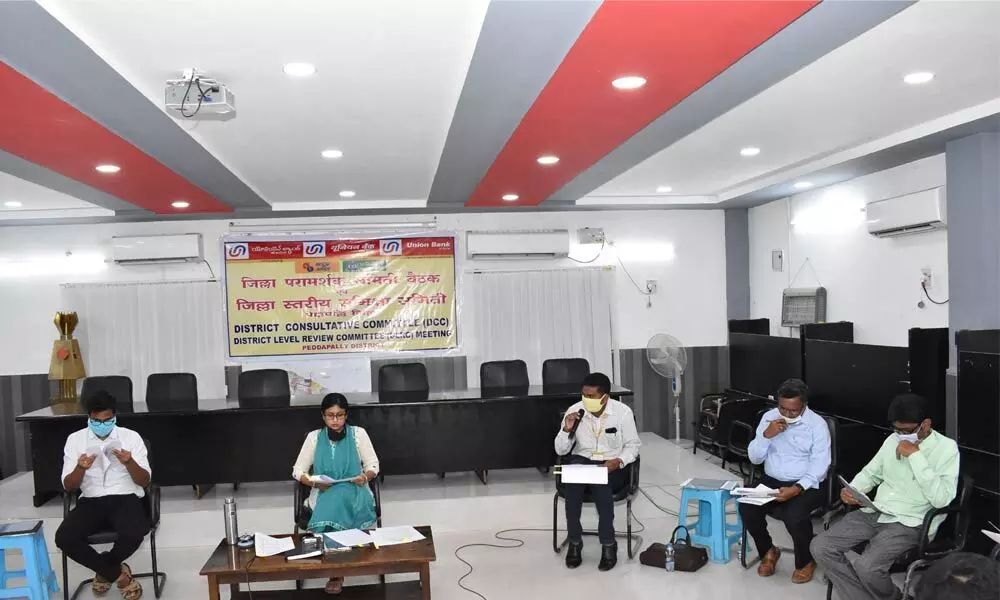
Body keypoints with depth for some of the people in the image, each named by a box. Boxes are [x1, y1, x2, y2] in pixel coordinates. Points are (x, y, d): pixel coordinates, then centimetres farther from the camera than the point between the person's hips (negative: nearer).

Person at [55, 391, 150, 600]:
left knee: (134, 534, -33)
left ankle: (104, 571, 3)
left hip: (126, 498, -2)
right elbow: (68, 486, 2)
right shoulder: (75, 439, 5)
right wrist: (81, 468, -20)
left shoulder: (131, 437, 2)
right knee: (64, 538, -28)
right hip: (91, 501, 2)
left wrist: (129, 462, -22)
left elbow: (145, 481, -2)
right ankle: (118, 574, -5)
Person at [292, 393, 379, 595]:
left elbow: (373, 465, 5)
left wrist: (365, 476, -18)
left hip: (354, 492, 0)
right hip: (325, 494, 0)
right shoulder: (314, 437, 4)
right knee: (330, 508, -33)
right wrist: (315, 483, -14)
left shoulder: (358, 433, 2)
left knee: (341, 499, -34)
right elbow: (298, 471, 5)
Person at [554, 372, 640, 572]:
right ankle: (575, 543, -18)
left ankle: (608, 544, -19)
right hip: (582, 461, 2)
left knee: (601, 484, -35)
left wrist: (619, 461, -19)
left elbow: (632, 446, 0)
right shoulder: (575, 410, -5)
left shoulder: (623, 412, -9)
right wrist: (567, 429, -19)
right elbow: (560, 450, 0)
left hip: (612, 465, -1)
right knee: (573, 480, -33)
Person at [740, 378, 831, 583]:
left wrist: (797, 488, -30)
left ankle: (806, 561, 1)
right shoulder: (769, 417, 2)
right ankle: (768, 551, 7)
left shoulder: (817, 424, -9)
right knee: (747, 507, -22)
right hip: (771, 481, 4)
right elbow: (754, 458, 1)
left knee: (793, 516, -32)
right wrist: (767, 435, -16)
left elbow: (819, 468, -15)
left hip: (806, 485, -4)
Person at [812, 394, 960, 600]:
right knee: (821, 547, -12)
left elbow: (941, 499, -20)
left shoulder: (947, 448, -8)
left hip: (909, 523, -6)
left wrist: (915, 456, -21)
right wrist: (851, 490, 1)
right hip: (874, 513, 6)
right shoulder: (893, 440, 10)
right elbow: (871, 473, 22)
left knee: (867, 567, -29)